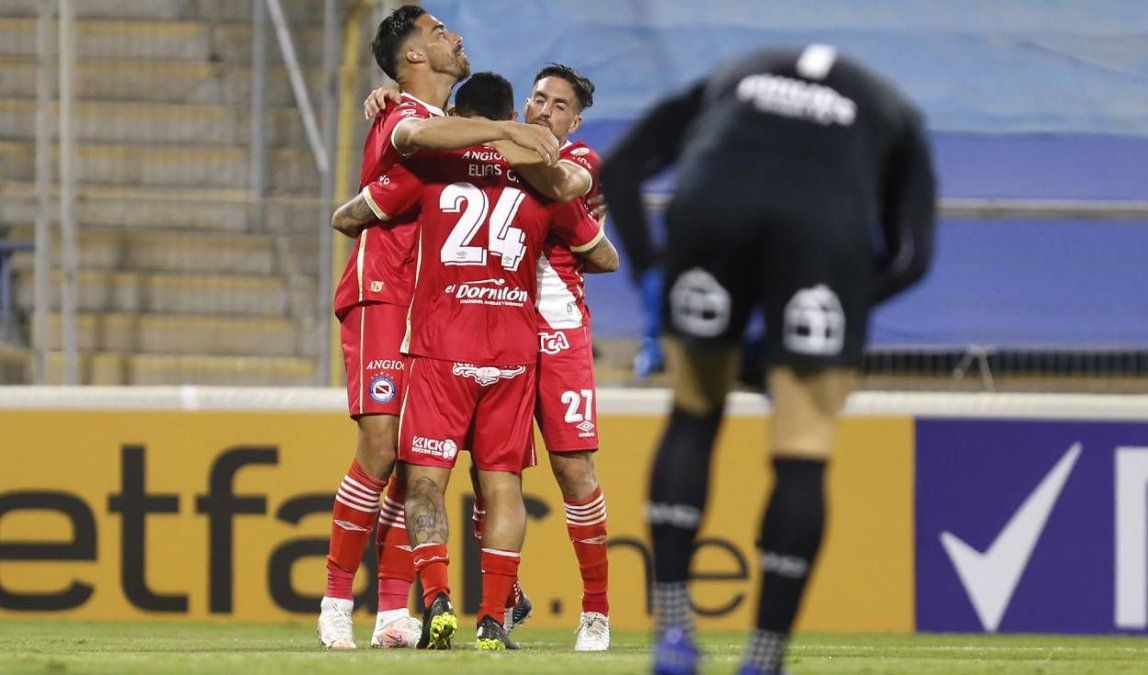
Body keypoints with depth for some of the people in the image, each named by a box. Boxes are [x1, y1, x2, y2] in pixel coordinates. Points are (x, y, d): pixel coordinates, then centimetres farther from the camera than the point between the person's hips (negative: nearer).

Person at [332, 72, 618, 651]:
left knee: (425, 478, 1)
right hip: (514, 351, 2)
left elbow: (345, 219, 10)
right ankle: (494, 618, -1)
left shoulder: (429, 165, 3)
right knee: (503, 483, 6)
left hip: (440, 348, -2)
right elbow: (605, 258, 19)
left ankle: (436, 597, -17)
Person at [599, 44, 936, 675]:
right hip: (828, 223, -1)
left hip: (711, 205, 1)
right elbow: (912, 255, 20)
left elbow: (619, 171, 24)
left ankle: (671, 623, 12)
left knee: (694, 413, 22)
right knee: (803, 452, 8)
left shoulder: (729, 80, 38)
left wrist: (650, 273, 21)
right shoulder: (895, 117, 34)